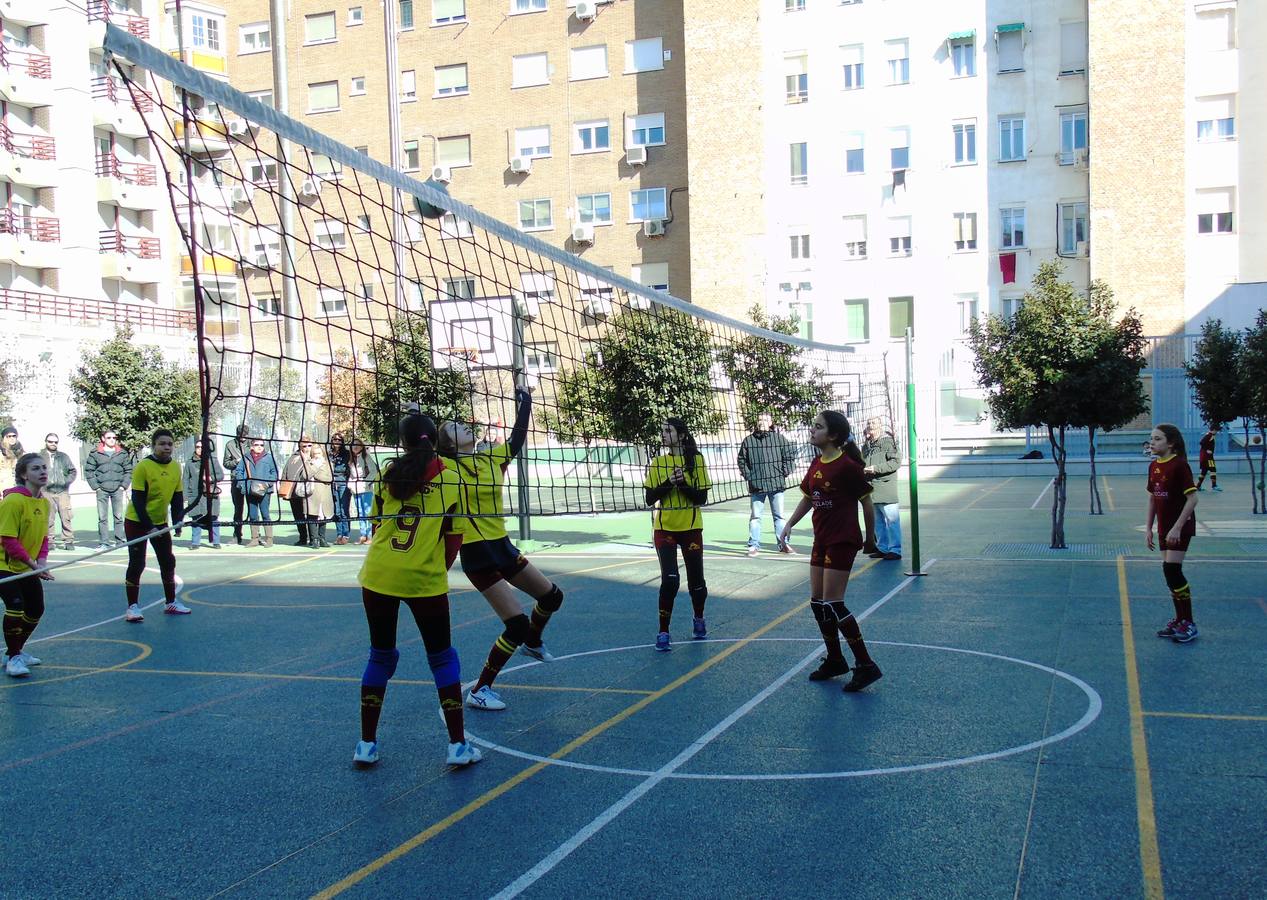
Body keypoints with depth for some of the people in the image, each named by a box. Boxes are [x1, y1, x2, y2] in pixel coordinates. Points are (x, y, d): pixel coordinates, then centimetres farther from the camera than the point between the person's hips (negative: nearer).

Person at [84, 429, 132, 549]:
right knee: (102, 517, 0)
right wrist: (95, 486, -4)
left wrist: (124, 485, -1)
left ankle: (119, 541, 10)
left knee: (118, 516, 4)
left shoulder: (123, 454, 7)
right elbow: (88, 470, 4)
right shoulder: (95, 454, 3)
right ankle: (103, 543, 4)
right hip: (102, 490, -1)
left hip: (118, 489, 1)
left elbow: (128, 470, 9)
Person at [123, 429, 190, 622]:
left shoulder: (176, 468, -1)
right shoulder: (143, 467, -18)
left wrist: (177, 521, -9)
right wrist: (149, 526, -22)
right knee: (136, 564, -5)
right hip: (136, 522, -6)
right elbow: (137, 500, -19)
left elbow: (177, 497, 4)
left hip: (160, 523, 6)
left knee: (168, 562, 10)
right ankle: (133, 607, 3)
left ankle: (171, 603, 23)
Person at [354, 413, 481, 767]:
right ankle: (458, 745, 11)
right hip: (425, 579, -2)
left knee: (380, 656, 16)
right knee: (442, 659, 11)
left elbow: (376, 528, 10)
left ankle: (366, 745, 19)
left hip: (378, 576, 2)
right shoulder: (451, 481, -1)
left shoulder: (388, 474, 3)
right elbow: (452, 541, 0)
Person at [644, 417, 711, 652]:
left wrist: (684, 483, -21)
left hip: (691, 529, 0)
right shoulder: (657, 462, 2)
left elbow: (702, 498, -5)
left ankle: (699, 620, 36)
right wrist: (668, 482, -16)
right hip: (664, 529, 0)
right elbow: (650, 498, -1)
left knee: (696, 582, 7)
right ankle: (663, 632, -3)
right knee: (669, 579, -14)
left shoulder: (696, 460, -3)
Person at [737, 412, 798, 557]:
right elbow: (742, 459, 10)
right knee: (755, 516, 4)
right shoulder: (748, 440, 2)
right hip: (756, 485, 0)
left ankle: (783, 544, 16)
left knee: (779, 516, 8)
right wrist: (747, 475, 1)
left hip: (776, 484, 0)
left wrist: (785, 472, -1)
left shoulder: (779, 439, 0)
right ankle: (754, 545, 10)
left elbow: (790, 454, 6)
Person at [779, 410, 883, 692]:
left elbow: (867, 503, -8)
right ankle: (835, 661, 27)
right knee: (818, 603, 11)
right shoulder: (816, 465, 8)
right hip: (821, 540, 8)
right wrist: (789, 524, 8)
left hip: (842, 541, -8)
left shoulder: (847, 466, -16)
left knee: (832, 605, -10)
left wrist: (870, 538, 0)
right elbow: (807, 498, 19)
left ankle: (866, 666, -2)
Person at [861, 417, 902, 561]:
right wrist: (861, 470, 7)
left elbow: (896, 462, -16)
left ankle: (895, 550, -1)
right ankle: (882, 548, 22)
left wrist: (876, 468, -21)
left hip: (886, 488, -8)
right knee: (878, 521, 13)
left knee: (891, 519, -5)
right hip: (871, 489, 8)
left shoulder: (888, 442, -7)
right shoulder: (866, 446, 16)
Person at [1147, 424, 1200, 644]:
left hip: (1180, 527, -8)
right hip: (1164, 527, 8)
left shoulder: (1180, 465, -16)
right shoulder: (1154, 466, 8)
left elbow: (1192, 498, -18)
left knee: (1172, 570, -11)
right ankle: (1179, 620, 20)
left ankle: (1188, 623, -2)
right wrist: (1148, 527, 12)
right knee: (1170, 572, 10)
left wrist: (1177, 527, -21)